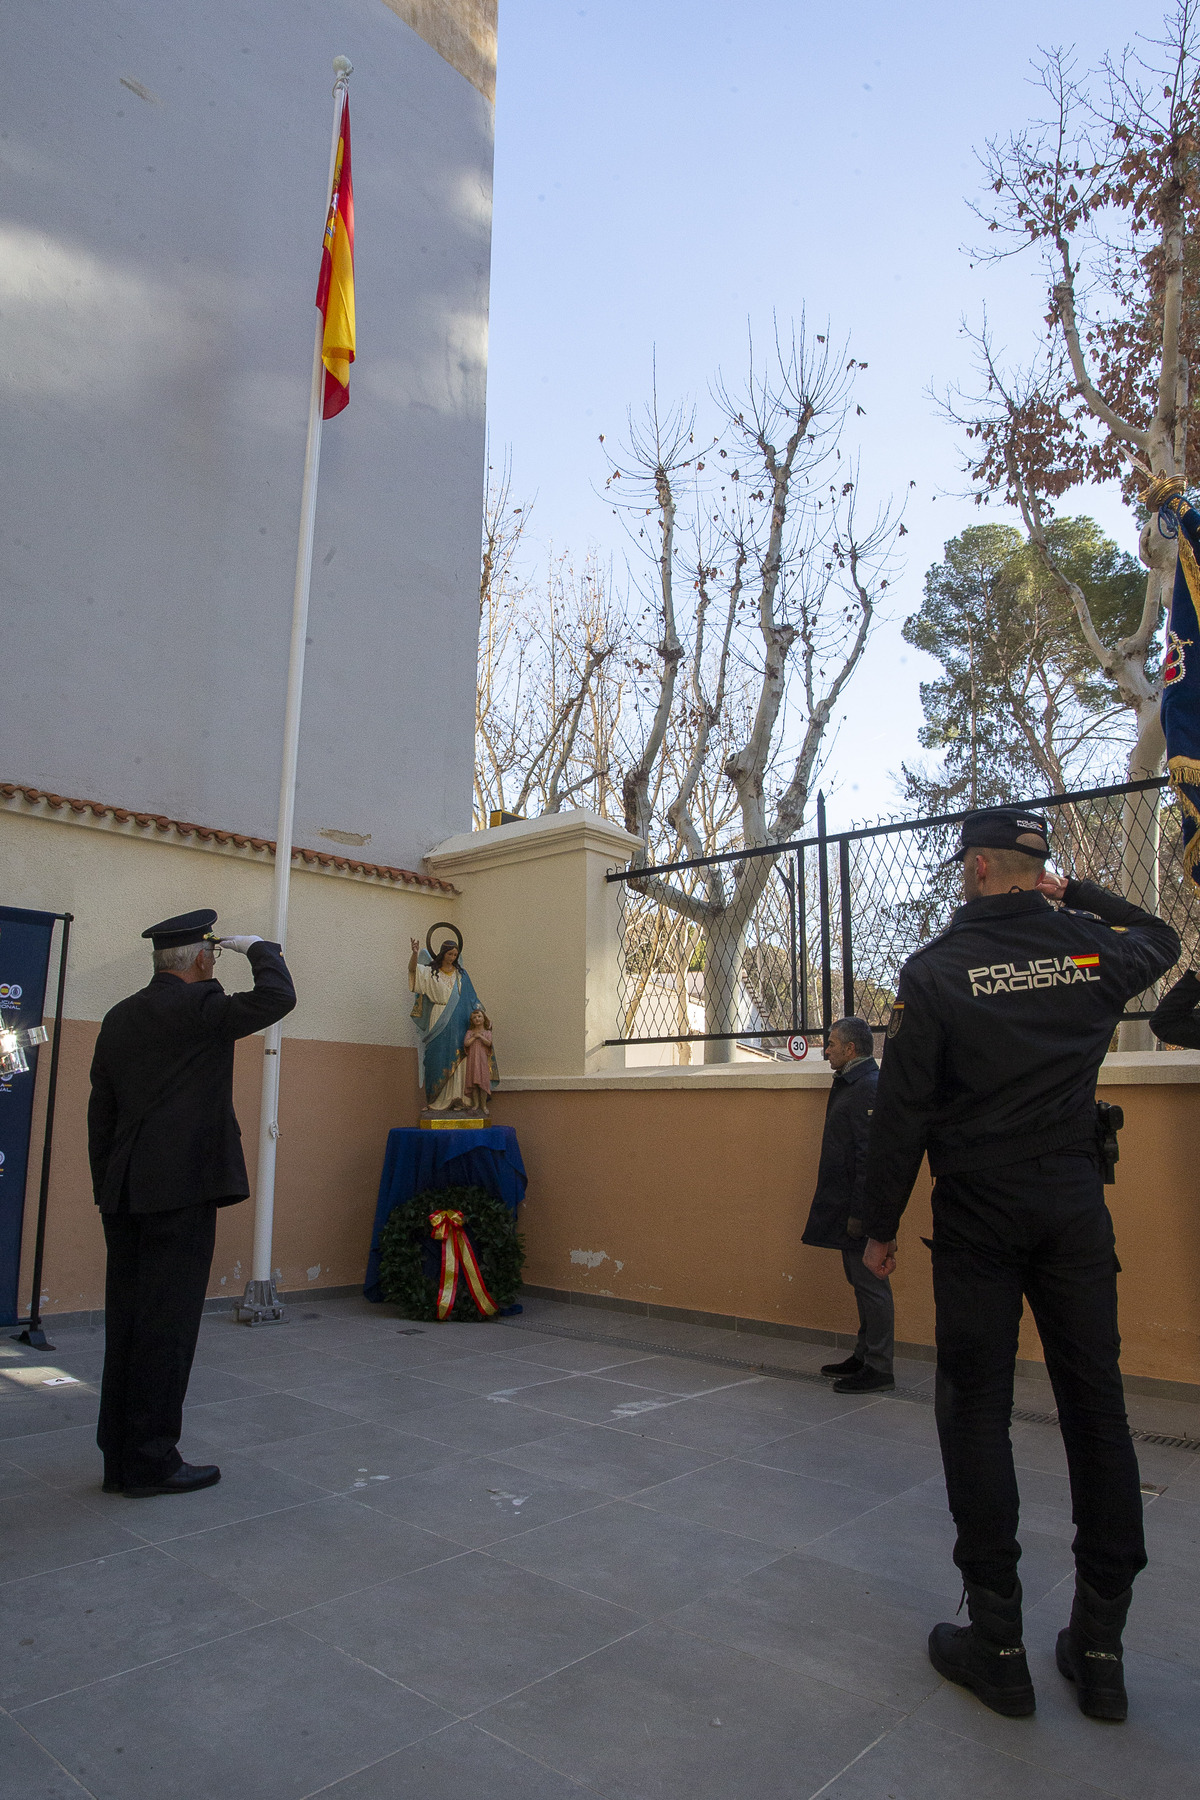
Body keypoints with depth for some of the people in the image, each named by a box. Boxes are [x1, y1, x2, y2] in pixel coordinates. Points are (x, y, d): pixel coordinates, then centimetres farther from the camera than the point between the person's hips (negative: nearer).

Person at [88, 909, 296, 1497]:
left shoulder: (119, 1017, 14)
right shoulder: (199, 1006, -11)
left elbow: (100, 1110, 16)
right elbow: (277, 997, -14)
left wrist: (107, 1187, 21)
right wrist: (258, 948, 3)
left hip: (124, 1191, 8)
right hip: (183, 1187, -8)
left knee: (126, 1322, 13)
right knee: (167, 1322, 0)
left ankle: (119, 1458, 23)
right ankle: (150, 1462, 7)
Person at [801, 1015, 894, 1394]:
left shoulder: (869, 1089, -18)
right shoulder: (849, 1085, 14)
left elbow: (870, 1157, -22)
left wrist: (858, 1212, -22)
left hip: (860, 1206, -10)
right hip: (847, 1206, 10)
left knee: (870, 1284, -2)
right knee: (861, 1282, 17)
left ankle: (878, 1369, 7)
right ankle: (864, 1356, 27)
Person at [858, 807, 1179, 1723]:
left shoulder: (936, 969, -9)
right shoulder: (1092, 947, 0)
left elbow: (901, 1110, -9)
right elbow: (1163, 941, 27)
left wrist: (881, 1224, 0)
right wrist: (1078, 894, 23)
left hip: (978, 1216, -3)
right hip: (1076, 1209, 3)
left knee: (977, 1413, 7)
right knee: (1096, 1409, 11)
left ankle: (998, 1644, 15)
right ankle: (1100, 1647, 21)